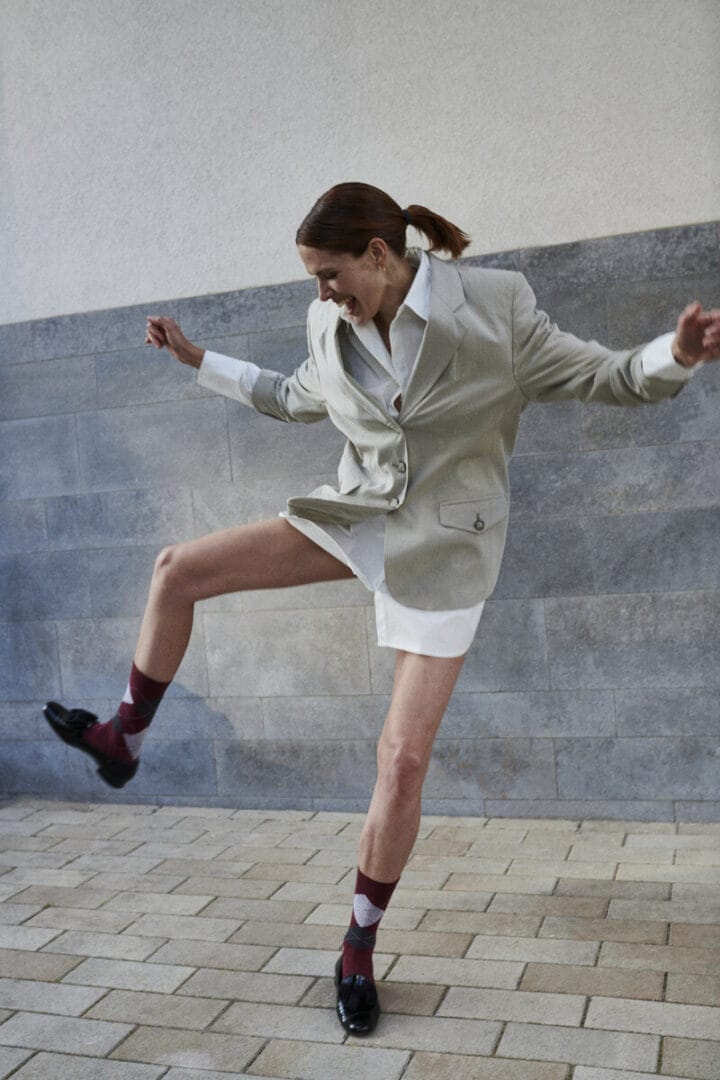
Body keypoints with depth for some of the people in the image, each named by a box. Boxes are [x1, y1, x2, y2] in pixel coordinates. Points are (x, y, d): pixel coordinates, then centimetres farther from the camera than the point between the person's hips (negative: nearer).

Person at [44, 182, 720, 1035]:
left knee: (403, 760, -4)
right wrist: (198, 359, 21)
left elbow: (603, 377, -10)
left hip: (441, 549, -4)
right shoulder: (330, 327, -1)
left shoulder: (493, 308, -14)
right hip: (358, 517, 4)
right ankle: (123, 738, 15)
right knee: (179, 569, -7)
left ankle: (359, 949, 17)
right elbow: (295, 398, 20)